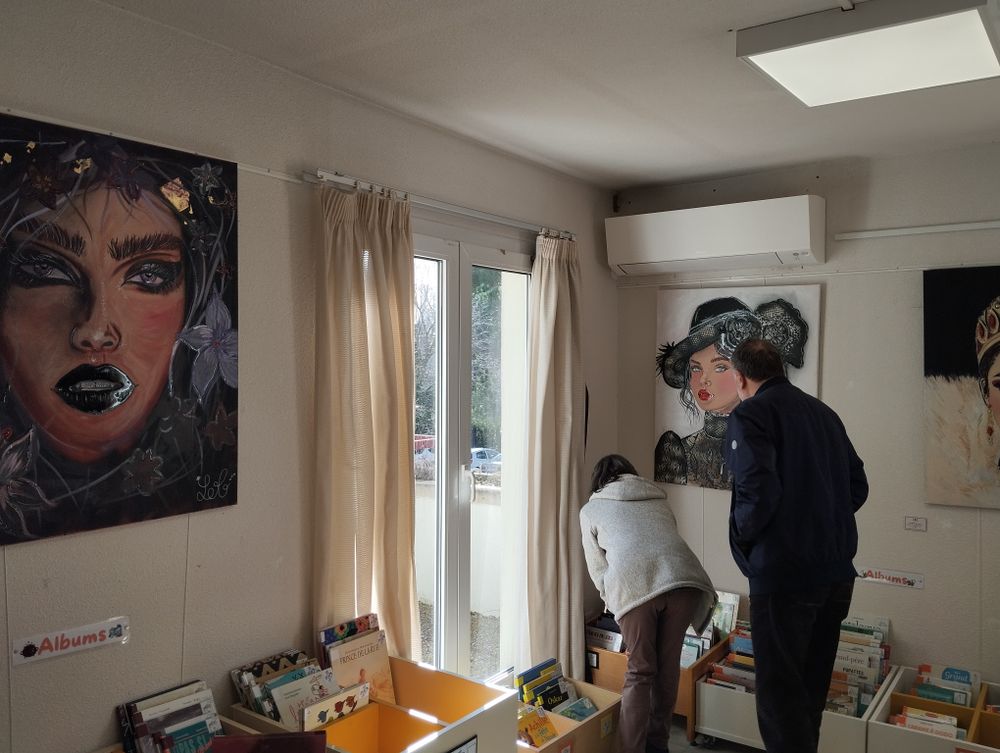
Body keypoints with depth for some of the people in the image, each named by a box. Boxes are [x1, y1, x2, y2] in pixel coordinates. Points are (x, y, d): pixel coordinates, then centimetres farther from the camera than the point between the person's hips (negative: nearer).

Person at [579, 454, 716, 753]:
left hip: (634, 585, -3)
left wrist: (615, 603, 38)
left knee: (640, 671, 12)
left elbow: (598, 570, 23)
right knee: (668, 667, 19)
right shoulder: (657, 499, 34)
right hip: (683, 578, 3)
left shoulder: (591, 509, 25)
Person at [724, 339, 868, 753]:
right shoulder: (823, 412, 11)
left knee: (780, 692, 3)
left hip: (785, 574, -8)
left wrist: (741, 534, -6)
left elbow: (759, 491, -23)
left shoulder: (750, 414, -11)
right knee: (811, 685, 21)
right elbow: (858, 486, 13)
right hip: (837, 571, 8)